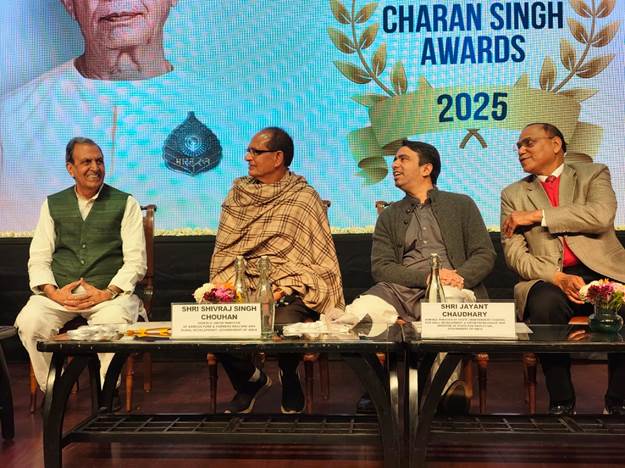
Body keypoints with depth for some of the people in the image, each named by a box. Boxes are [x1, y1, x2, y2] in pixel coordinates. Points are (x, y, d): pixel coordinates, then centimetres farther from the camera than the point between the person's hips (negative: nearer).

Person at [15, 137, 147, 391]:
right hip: (59, 291, 3)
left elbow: (136, 261, 1)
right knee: (28, 322, -26)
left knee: (114, 323, -35)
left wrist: (106, 293, -14)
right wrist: (53, 292, -8)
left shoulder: (125, 204, 8)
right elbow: (38, 258, 12)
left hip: (108, 292, -2)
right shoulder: (52, 204, 16)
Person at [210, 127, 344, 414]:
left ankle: (290, 381, 8)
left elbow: (319, 259, -3)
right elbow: (224, 251, 14)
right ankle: (250, 379, 9)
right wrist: (227, 286, -5)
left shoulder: (304, 199, 0)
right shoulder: (237, 194, 13)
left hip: (287, 292, -3)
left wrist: (284, 290, -16)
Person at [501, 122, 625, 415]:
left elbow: (601, 215, -8)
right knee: (544, 305, -34)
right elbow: (514, 254, 4)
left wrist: (537, 215, -6)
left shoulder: (593, 174, 14)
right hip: (550, 280, 0)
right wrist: (559, 278, -14)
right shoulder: (513, 194, 17)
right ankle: (561, 402, -16)